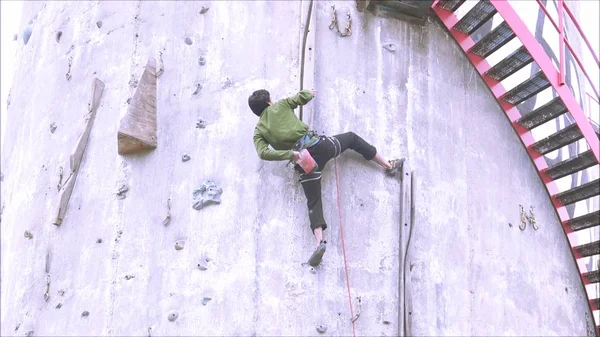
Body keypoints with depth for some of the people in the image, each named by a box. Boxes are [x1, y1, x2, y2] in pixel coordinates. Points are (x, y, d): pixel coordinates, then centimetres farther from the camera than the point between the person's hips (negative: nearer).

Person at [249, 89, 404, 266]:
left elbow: (263, 153, -8)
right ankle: (388, 165, 31)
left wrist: (291, 154, -11)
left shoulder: (259, 132, 9)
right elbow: (304, 97, 14)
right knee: (351, 138, 26)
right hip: (317, 145, 0)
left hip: (303, 162, 0)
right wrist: (310, 92, 37)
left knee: (313, 202, 2)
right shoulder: (281, 105, 9)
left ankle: (320, 241, -19)